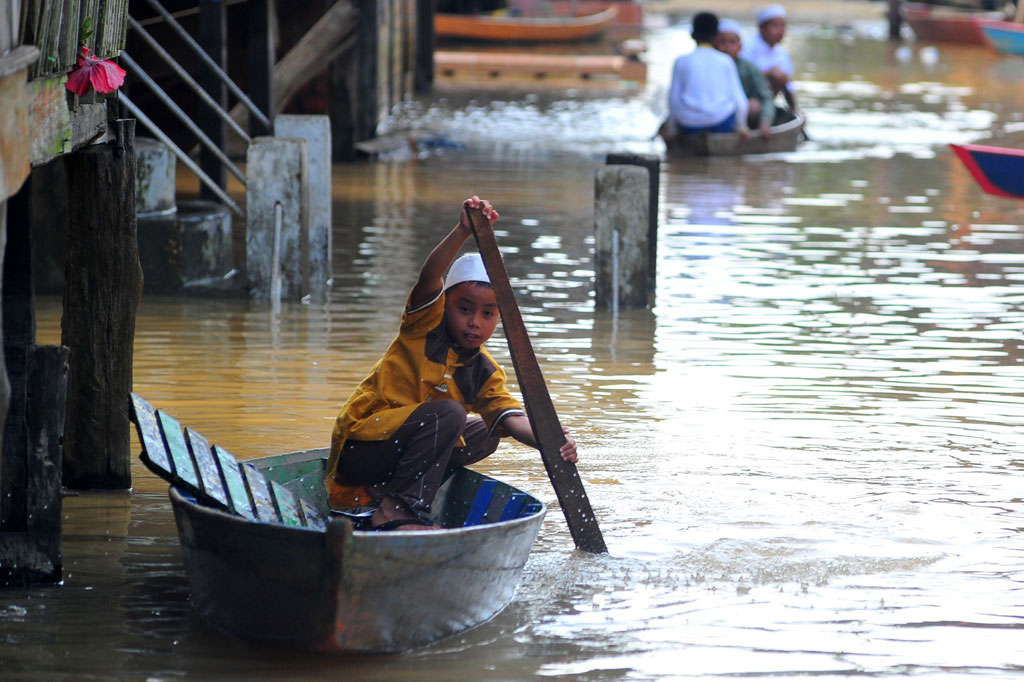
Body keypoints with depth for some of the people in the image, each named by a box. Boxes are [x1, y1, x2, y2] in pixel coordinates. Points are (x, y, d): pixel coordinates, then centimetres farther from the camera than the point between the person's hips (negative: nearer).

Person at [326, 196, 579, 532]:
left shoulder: (485, 375, 6)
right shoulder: (426, 325, -7)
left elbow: (511, 418, -11)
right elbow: (429, 277, -27)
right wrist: (463, 231, -44)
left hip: (396, 446, 8)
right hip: (356, 447, -8)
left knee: (484, 434, 10)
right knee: (448, 415, -25)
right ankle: (395, 511, -27)